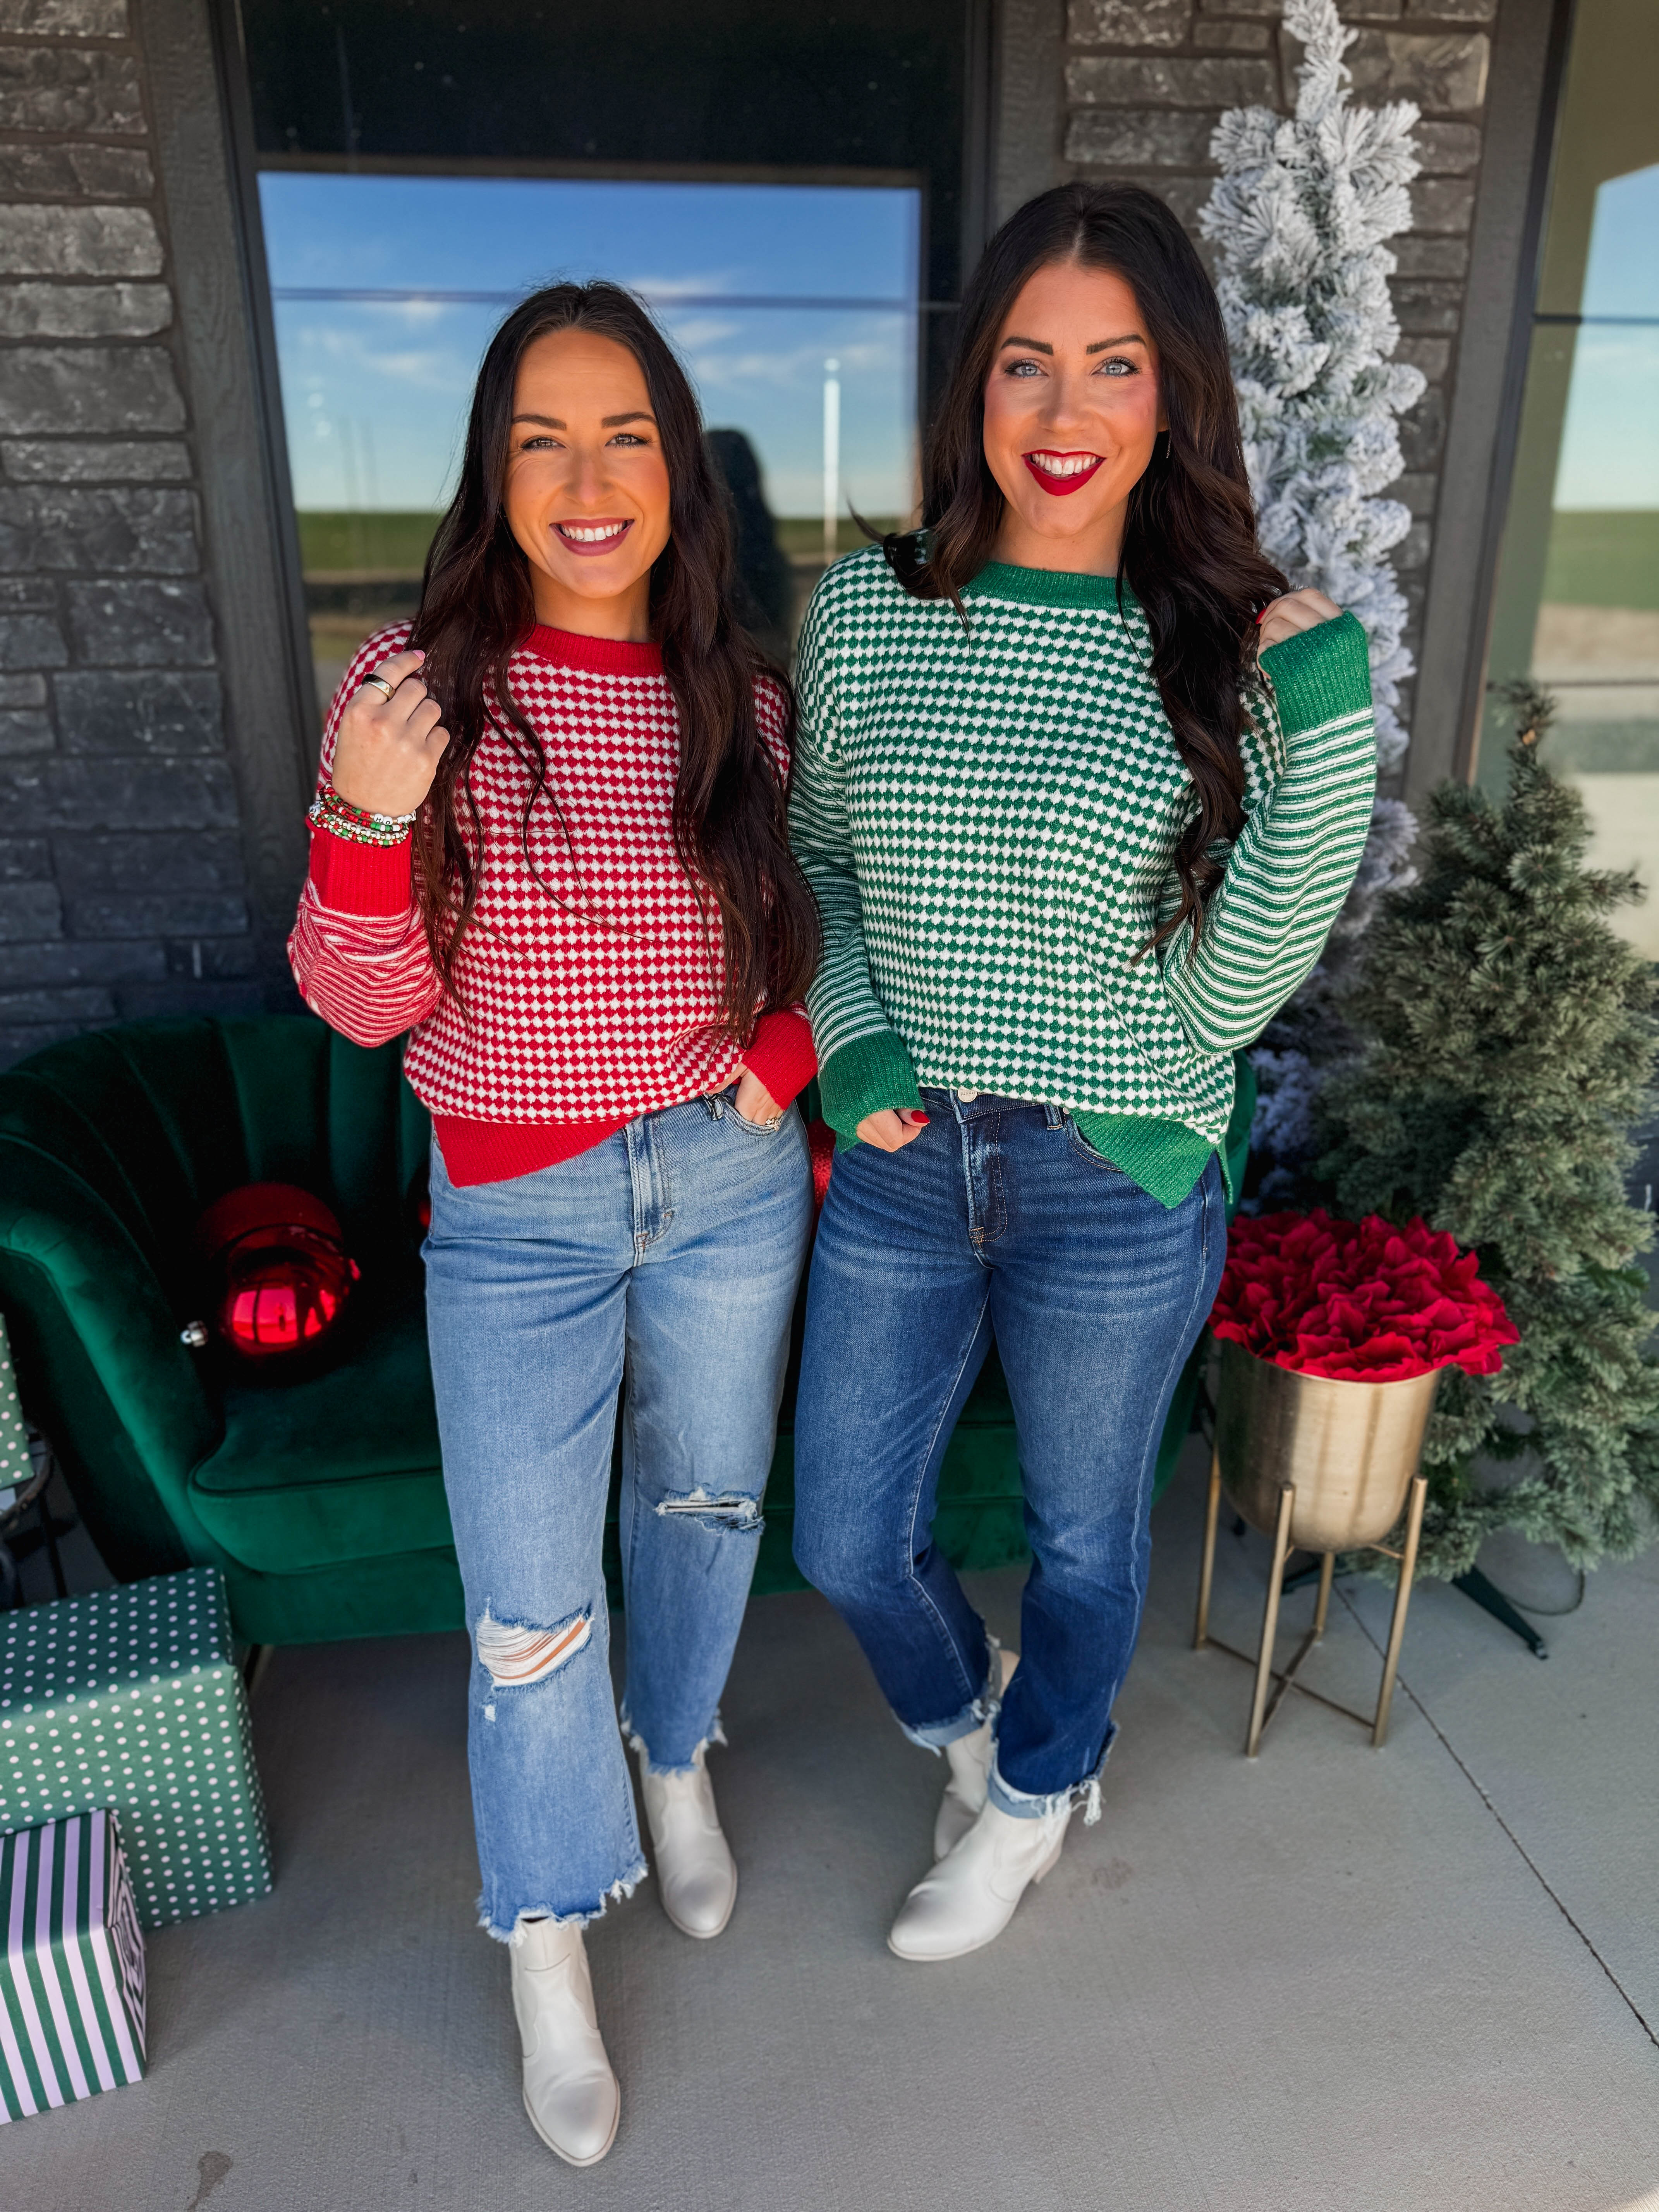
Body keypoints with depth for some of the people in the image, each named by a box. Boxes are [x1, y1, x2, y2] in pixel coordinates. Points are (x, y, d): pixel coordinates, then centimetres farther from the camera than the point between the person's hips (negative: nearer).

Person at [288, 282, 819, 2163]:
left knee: (705, 1501, 22)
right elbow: (363, 1003, -10)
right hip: (518, 1213, -2)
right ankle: (548, 1940, 35)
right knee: (529, 1601, 7)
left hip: (729, 1183, 3)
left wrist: (786, 1058, -5)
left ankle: (678, 1764, 52)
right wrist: (364, 821, -27)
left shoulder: (740, 696, -1)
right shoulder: (423, 680, -9)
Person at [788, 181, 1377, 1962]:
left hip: (1120, 1186, -2)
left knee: (1083, 1533, 20)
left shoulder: (1228, 653, -10)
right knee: (846, 1543, 16)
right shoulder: (862, 610, -5)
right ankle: (968, 1716, 52)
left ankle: (1035, 1790, 54)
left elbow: (1228, 988, -13)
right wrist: (850, 1033, -7)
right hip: (898, 1163, 3)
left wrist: (1328, 739, -23)